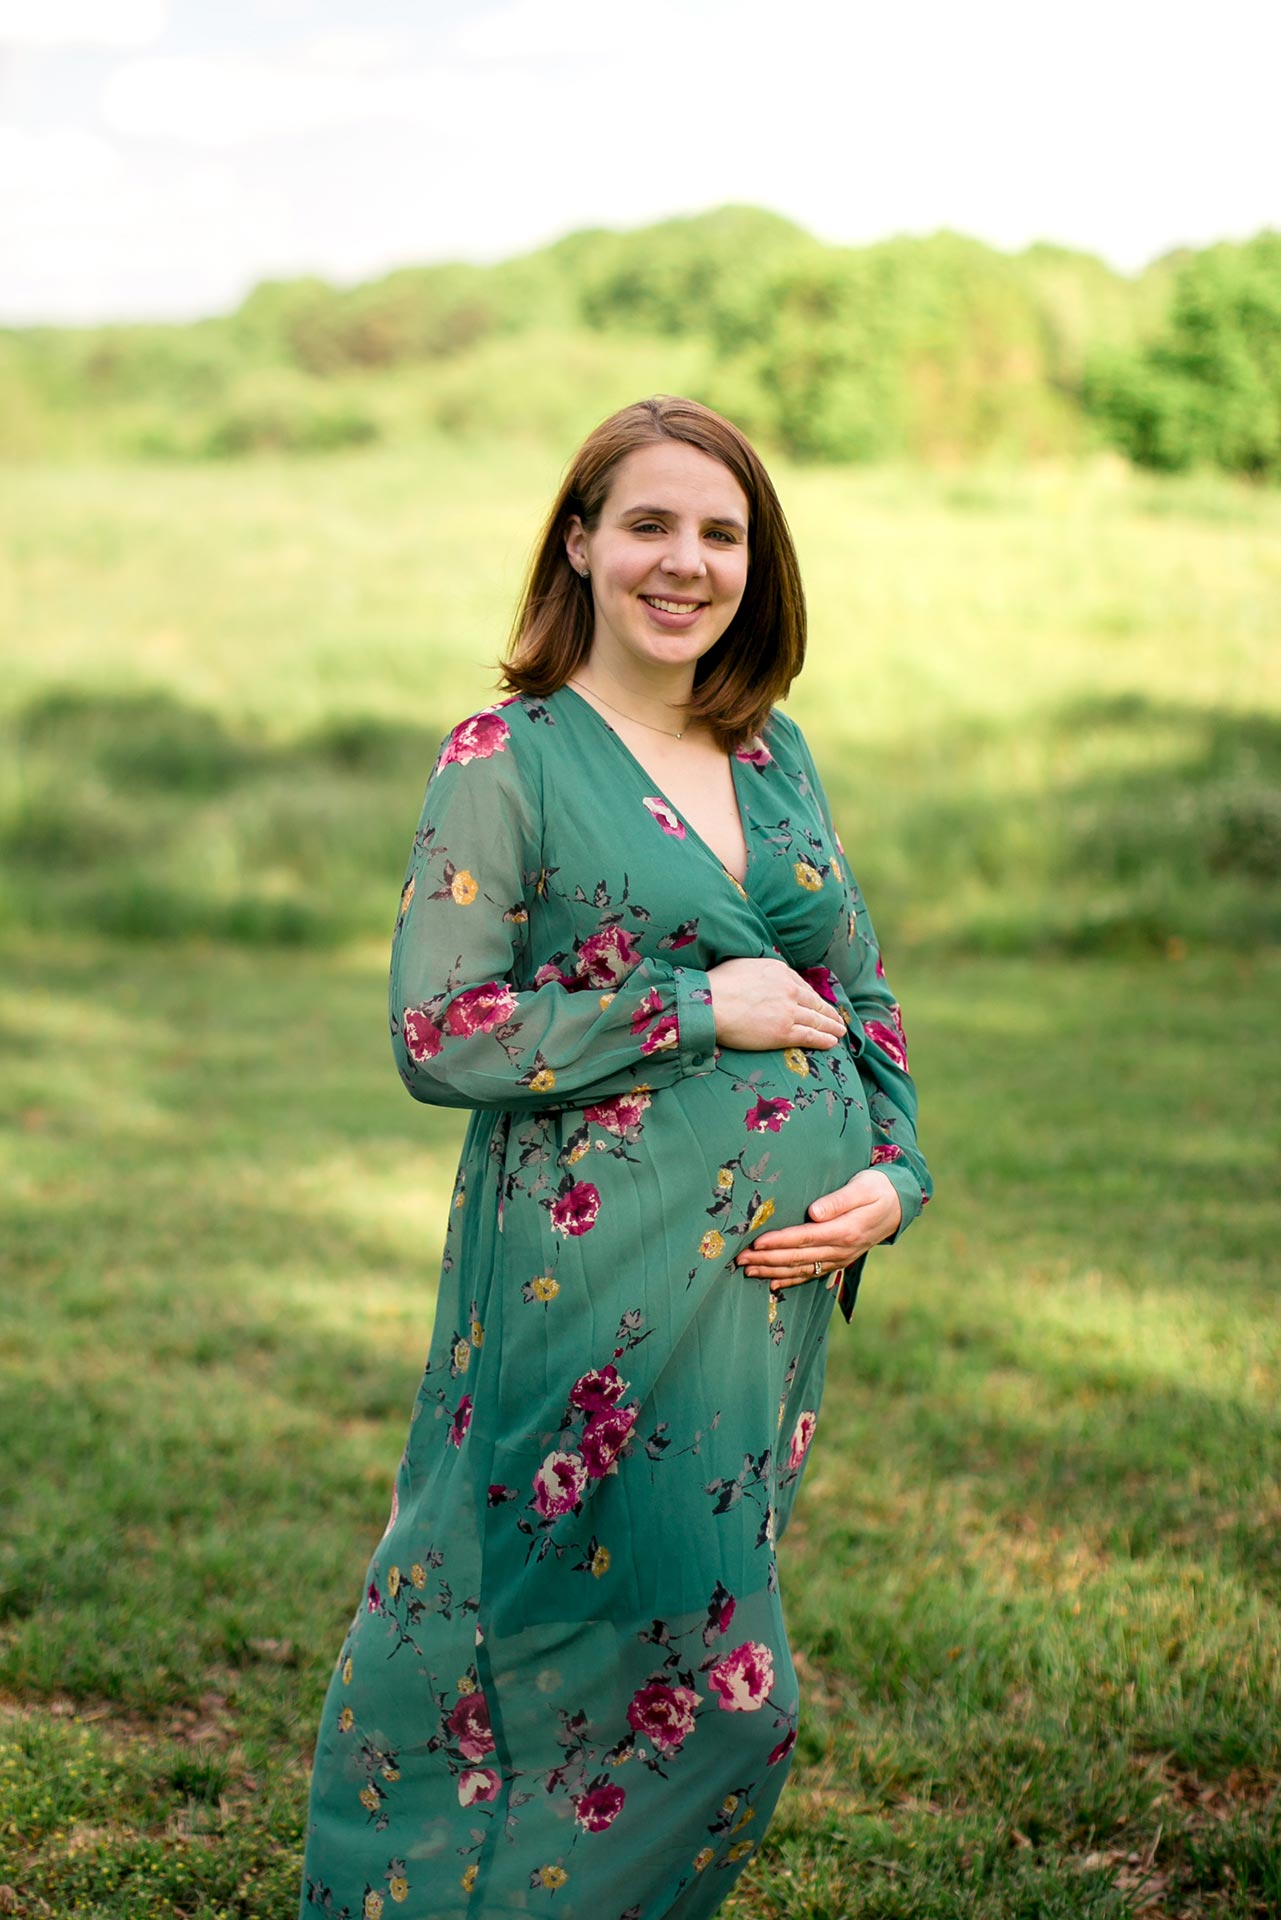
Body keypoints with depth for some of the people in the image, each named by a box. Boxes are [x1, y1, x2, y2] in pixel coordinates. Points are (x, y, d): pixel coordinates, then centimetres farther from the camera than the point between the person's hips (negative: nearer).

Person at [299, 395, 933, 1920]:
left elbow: (862, 991, 18)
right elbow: (437, 1039, -12)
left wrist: (892, 1176, 1)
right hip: (598, 1280, -6)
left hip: (777, 1266, 6)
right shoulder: (506, 761, -6)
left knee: (686, 1633, 14)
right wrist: (700, 1008, -14)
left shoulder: (777, 754, 12)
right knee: (699, 1676, -4)